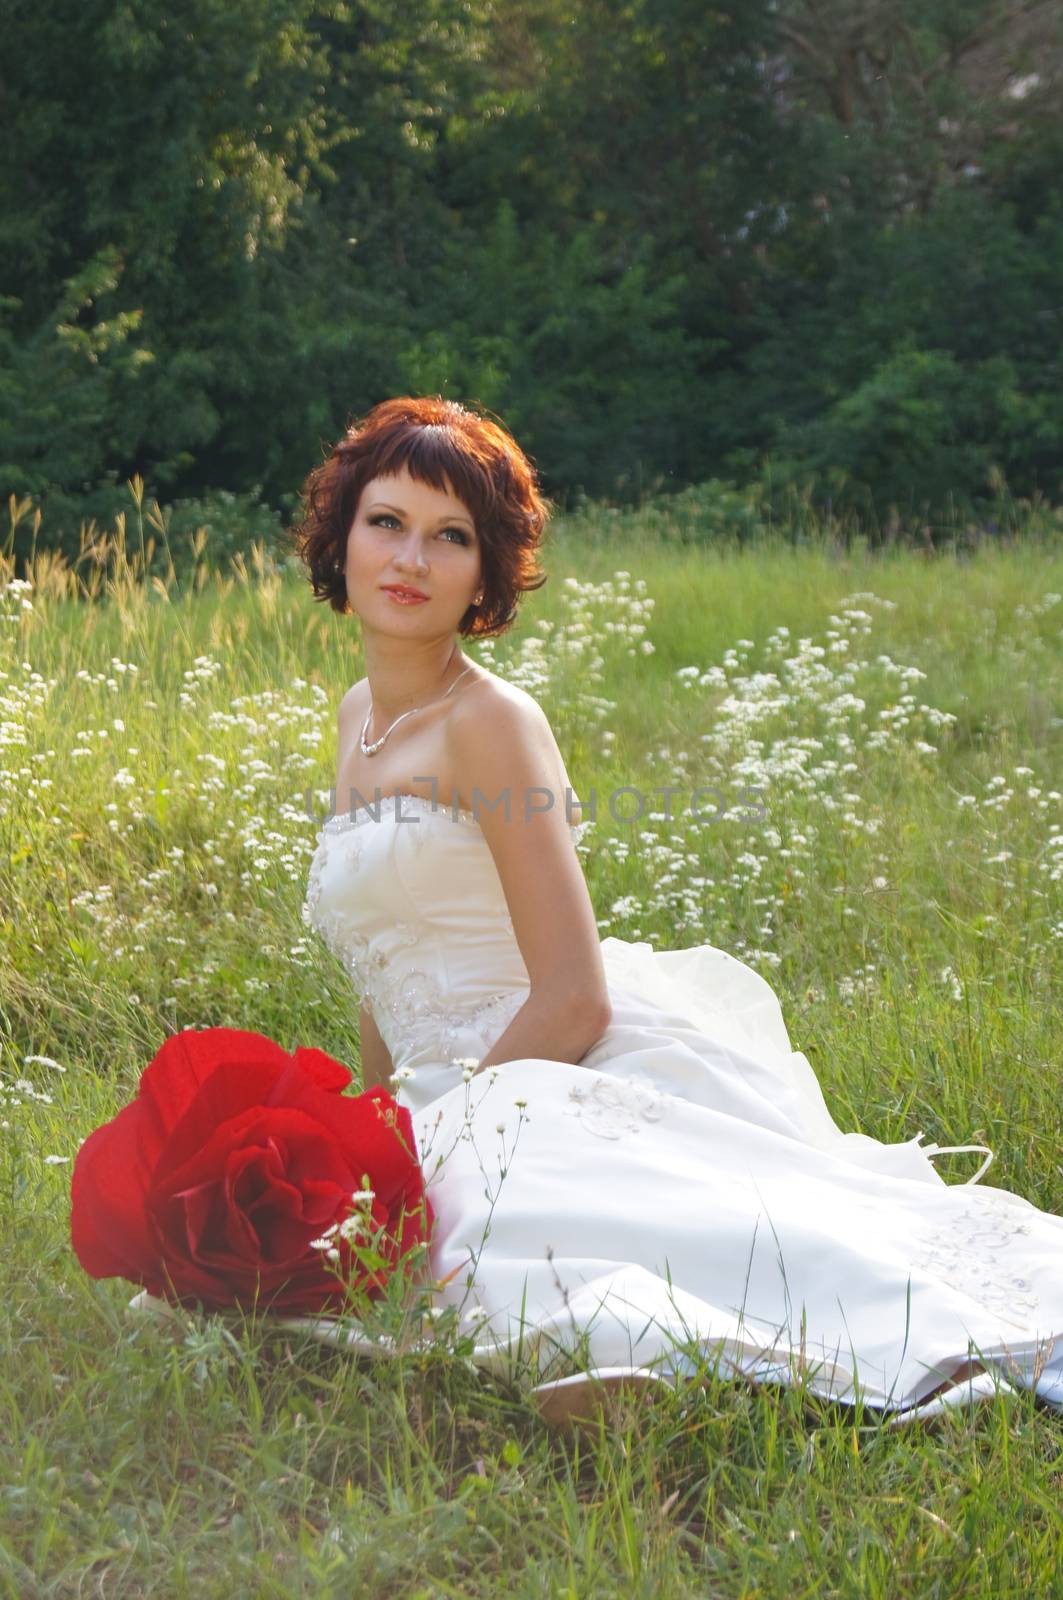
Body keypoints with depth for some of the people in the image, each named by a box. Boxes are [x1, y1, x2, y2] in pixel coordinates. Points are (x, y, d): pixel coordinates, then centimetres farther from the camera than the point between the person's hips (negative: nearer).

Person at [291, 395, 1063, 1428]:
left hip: (585, 1075, -7)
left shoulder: (490, 723, -5)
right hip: (455, 1096, 7)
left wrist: (438, 1130, -10)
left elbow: (573, 1000, -12)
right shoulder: (361, 715, 19)